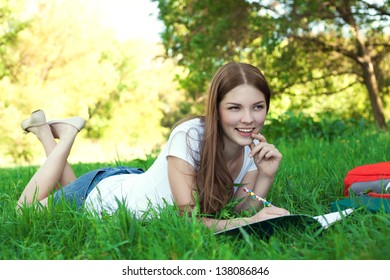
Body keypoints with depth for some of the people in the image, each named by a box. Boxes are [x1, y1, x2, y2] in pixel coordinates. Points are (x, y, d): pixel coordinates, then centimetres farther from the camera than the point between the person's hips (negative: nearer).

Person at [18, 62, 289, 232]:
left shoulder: (253, 148, -15)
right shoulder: (190, 135, -35)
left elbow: (240, 212, -14)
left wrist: (265, 177, -30)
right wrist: (251, 221, -48)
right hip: (104, 193, -6)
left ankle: (52, 130, 39)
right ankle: (67, 134, 24)